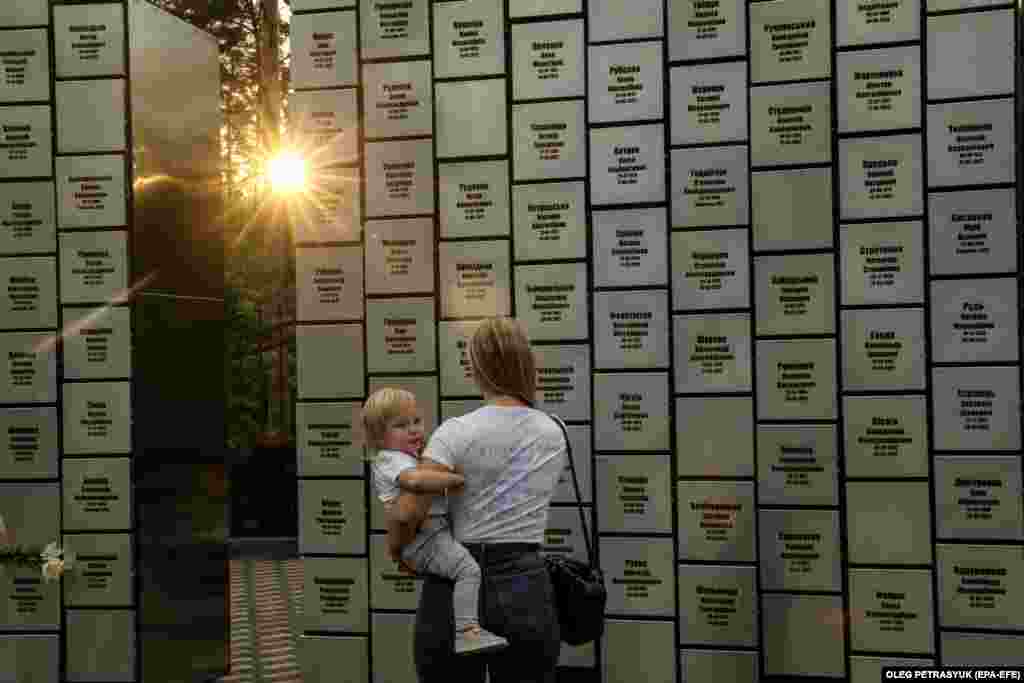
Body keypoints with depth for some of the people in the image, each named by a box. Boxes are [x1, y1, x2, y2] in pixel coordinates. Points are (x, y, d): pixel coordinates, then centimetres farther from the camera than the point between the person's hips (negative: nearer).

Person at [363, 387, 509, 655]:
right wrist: (457, 479, -27)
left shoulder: (406, 458, 22)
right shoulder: (392, 460, -12)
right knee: (469, 568, -28)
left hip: (437, 533, 11)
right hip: (424, 539, -11)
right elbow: (416, 479, -34)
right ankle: (467, 632, -33)